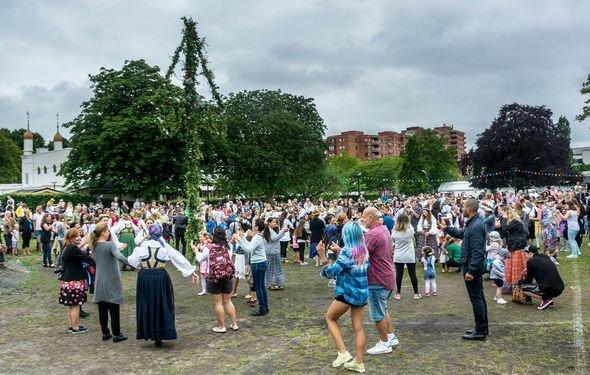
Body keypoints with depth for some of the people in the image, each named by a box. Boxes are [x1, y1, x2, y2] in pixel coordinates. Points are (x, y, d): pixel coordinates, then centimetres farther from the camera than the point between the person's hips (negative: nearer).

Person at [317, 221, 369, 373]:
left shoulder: (347, 251, -18)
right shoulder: (364, 250, 4)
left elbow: (332, 272, -18)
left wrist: (323, 258, -17)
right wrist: (339, 251, 18)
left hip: (347, 293, -7)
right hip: (362, 293, 7)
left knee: (330, 318, 15)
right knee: (358, 327, 12)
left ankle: (343, 353, 6)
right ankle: (359, 363, 17)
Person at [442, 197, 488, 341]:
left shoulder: (476, 226, -24)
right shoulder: (472, 223, 9)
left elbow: (477, 252, -26)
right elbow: (462, 233, 29)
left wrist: (470, 271, -25)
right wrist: (446, 228, 32)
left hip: (473, 267, -11)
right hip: (473, 266, 11)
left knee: (476, 298, -3)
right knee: (479, 298, 17)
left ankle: (480, 331, 4)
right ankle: (482, 328, 28)